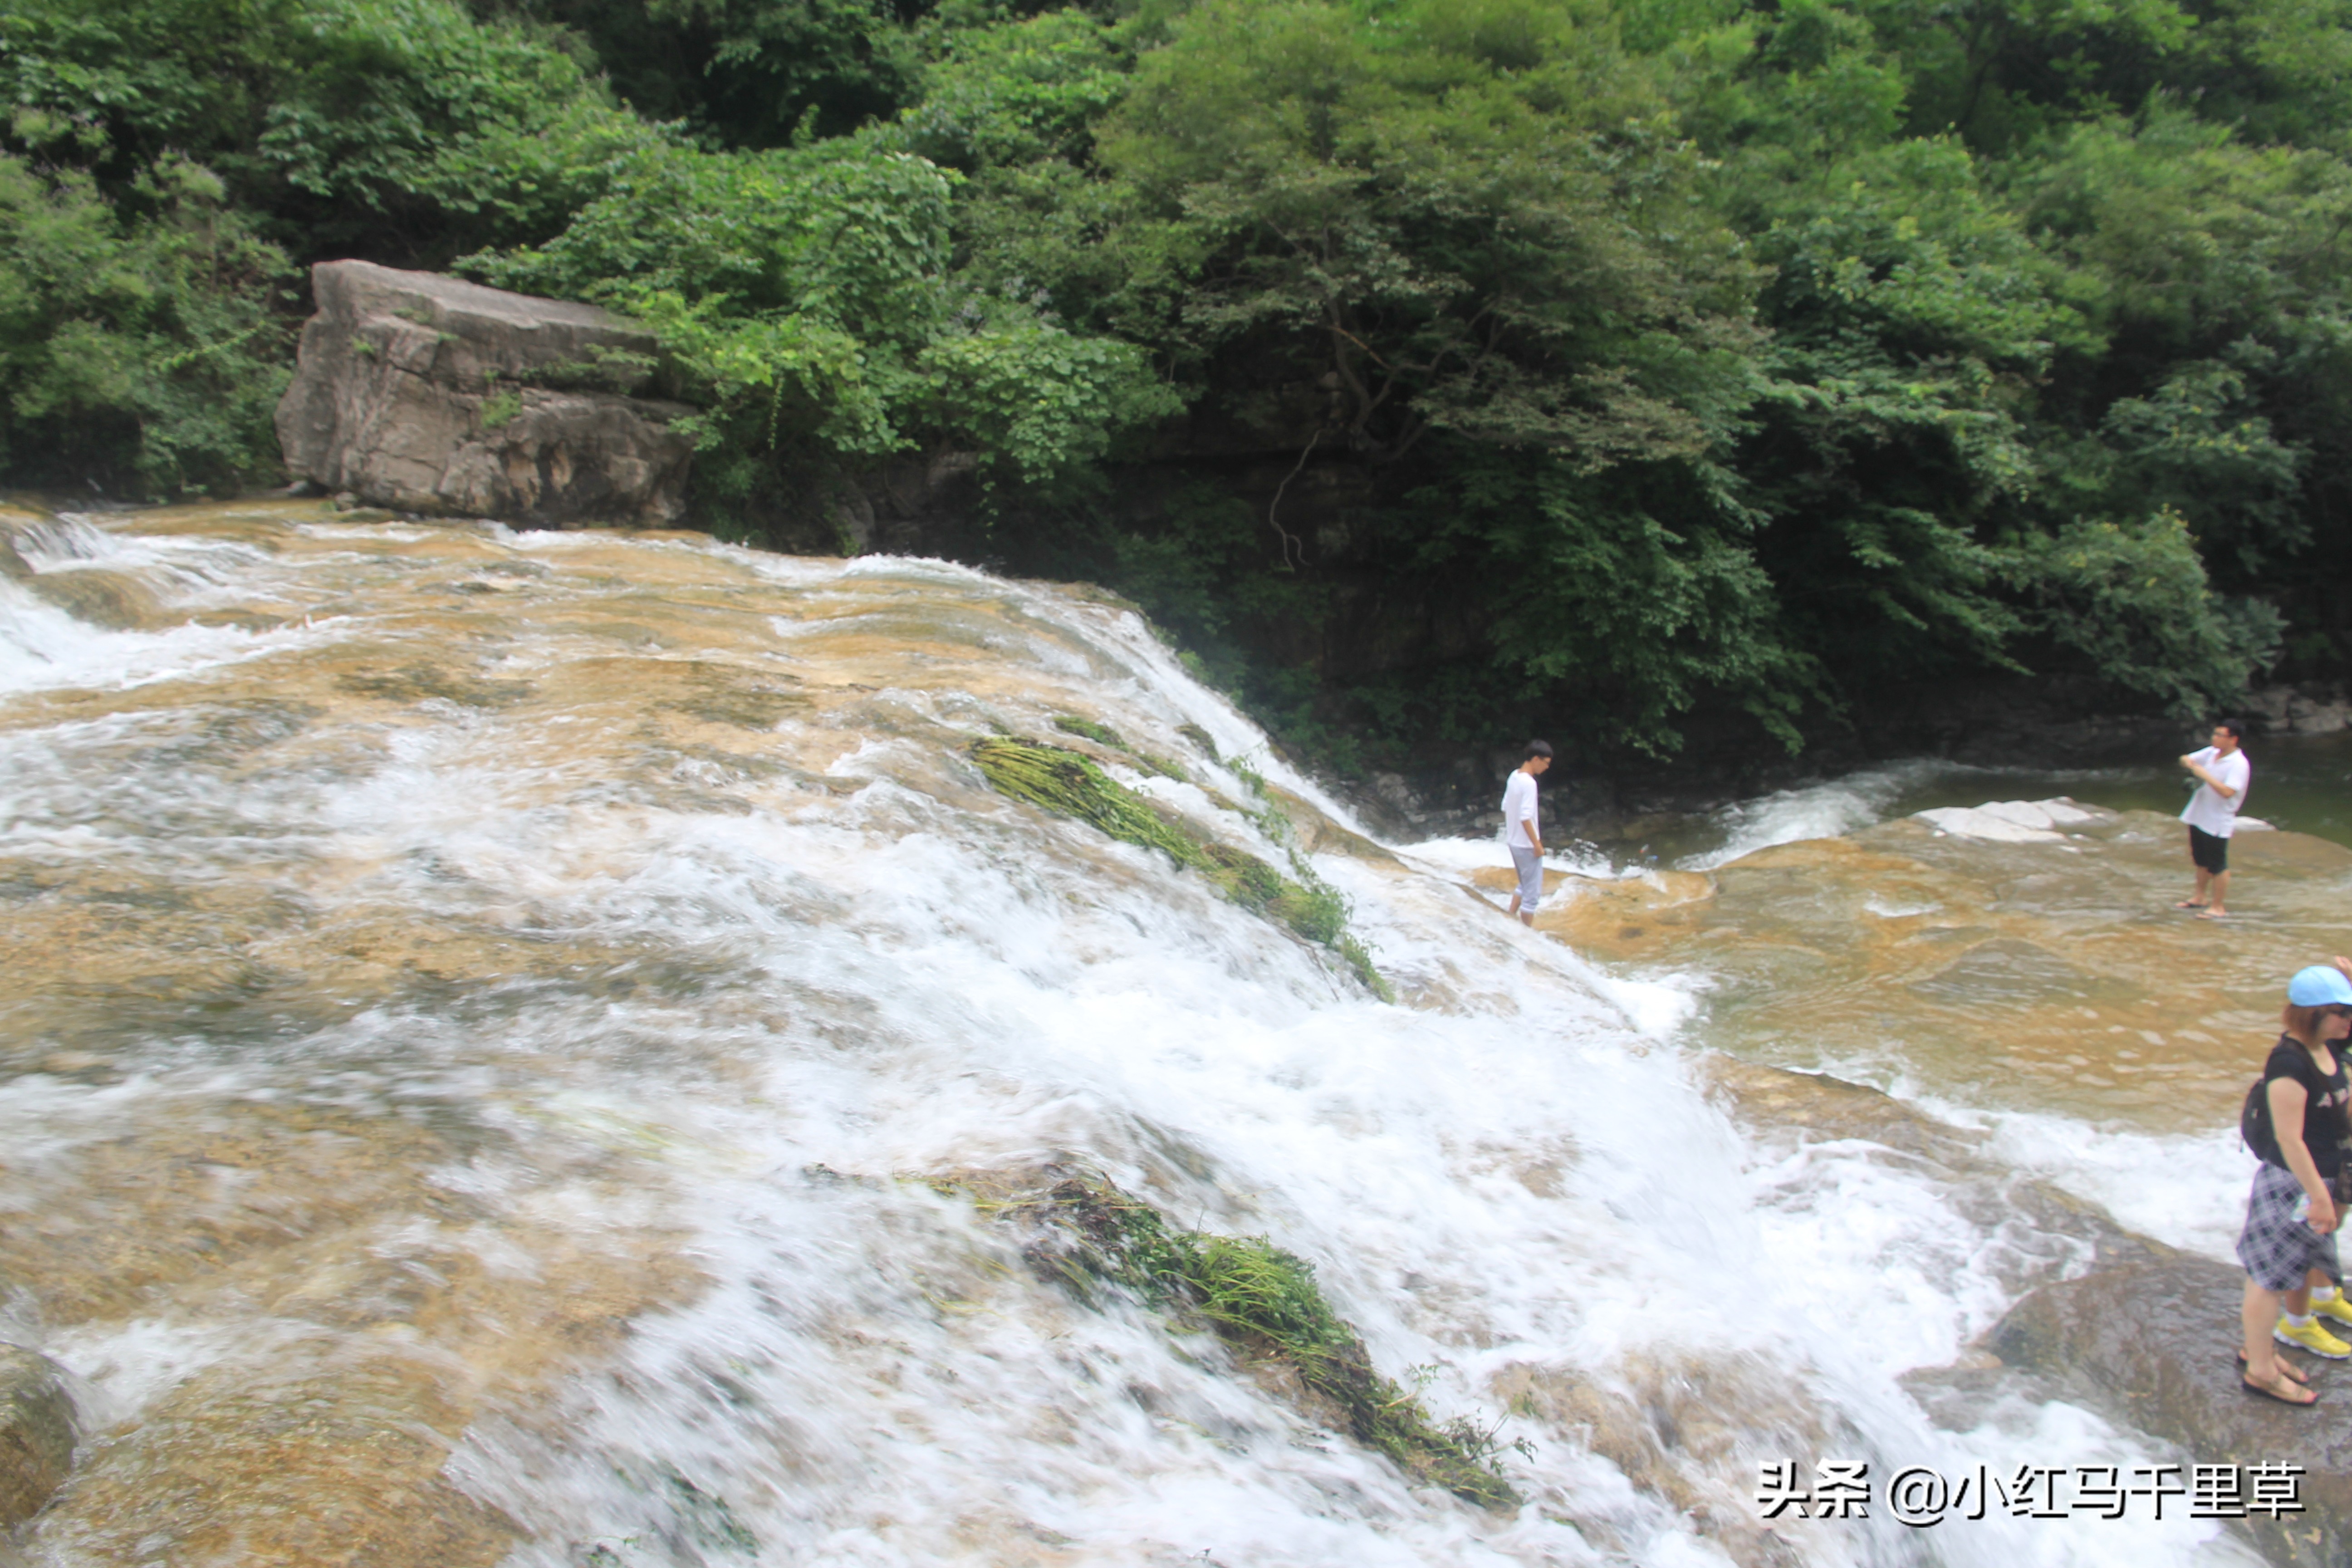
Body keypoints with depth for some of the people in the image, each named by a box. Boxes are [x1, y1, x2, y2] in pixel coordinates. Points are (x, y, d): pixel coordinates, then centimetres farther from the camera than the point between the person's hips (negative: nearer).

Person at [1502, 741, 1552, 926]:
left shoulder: (1514, 776, 5)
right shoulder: (1529, 783, -22)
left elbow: (1505, 808, 13)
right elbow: (1525, 818, -25)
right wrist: (1537, 844, -19)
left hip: (1514, 841, 9)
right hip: (1526, 845, -9)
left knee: (1525, 886, 24)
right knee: (1533, 893, 0)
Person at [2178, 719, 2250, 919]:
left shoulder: (2239, 764, -19)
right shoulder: (2211, 752, 4)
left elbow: (2227, 792, -29)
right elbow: (2187, 760, 16)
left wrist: (2204, 774, -27)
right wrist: (2189, 762, -8)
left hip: (2218, 823, -8)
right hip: (2199, 817, 8)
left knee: (2218, 866, 2)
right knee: (2201, 861, 21)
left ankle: (2218, 908, 11)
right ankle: (2200, 898, 36)